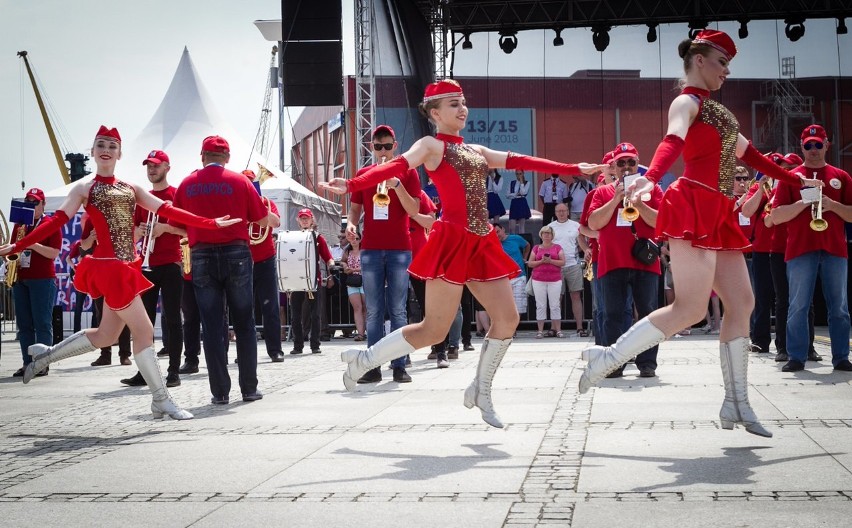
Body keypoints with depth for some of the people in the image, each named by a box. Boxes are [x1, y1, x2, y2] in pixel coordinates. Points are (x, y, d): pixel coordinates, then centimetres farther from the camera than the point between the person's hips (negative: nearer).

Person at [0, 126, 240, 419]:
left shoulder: (131, 189, 16)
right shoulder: (84, 189, 1)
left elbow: (167, 211, 9)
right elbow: (56, 221, -5)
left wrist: (210, 223, 1)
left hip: (127, 268, 7)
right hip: (109, 268, -7)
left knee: (105, 336, 13)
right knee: (143, 330, -7)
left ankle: (45, 355, 32)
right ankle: (161, 400, 3)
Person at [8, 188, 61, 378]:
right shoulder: (19, 224, 16)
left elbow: (54, 253, -9)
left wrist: (33, 244, -19)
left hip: (43, 279, -6)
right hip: (20, 279, 6)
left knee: (42, 323, -5)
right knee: (24, 323, 5)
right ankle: (27, 363, 8)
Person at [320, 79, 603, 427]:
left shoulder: (475, 151, 20)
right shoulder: (431, 145, -1)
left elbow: (519, 161, 21)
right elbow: (396, 167, -16)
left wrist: (573, 169, 20)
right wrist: (352, 185, -33)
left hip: (481, 245, 7)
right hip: (453, 242, -7)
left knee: (507, 318, 1)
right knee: (434, 330, -8)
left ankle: (481, 390, 17)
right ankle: (364, 360, 8)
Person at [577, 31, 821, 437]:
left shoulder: (714, 109, 23)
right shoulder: (687, 102, -5)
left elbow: (746, 152, 32)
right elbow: (673, 141, -27)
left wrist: (795, 180, 36)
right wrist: (651, 178, -47)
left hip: (718, 215, 9)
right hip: (693, 208, -9)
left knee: (742, 304, 4)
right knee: (691, 308, -17)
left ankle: (736, 405, 7)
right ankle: (608, 359, -9)